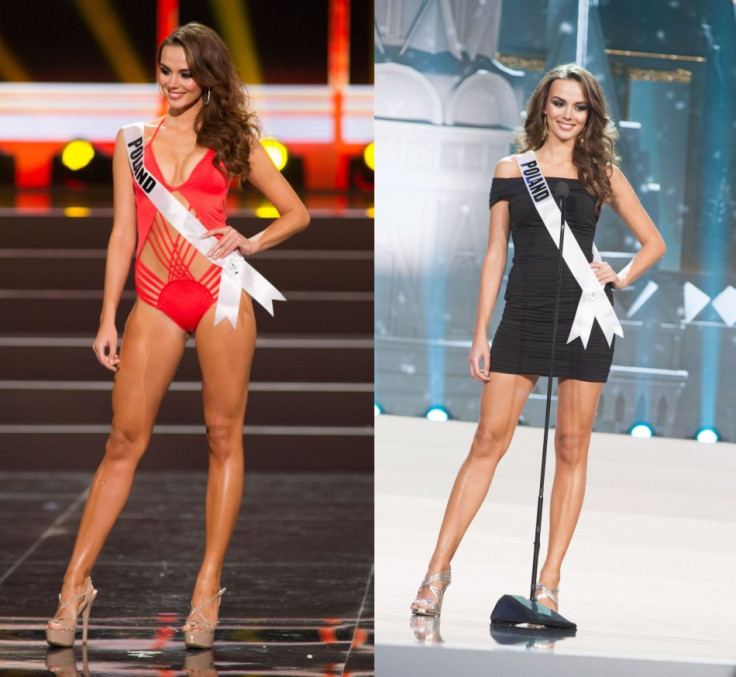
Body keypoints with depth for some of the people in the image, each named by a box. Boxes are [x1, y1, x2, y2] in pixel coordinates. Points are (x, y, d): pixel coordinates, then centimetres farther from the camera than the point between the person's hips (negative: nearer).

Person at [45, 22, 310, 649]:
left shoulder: (232, 141, 8)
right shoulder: (134, 141, 12)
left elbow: (297, 213, 12)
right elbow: (123, 233, 11)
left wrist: (251, 244, -5)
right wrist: (108, 319, 6)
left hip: (220, 292, -1)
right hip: (156, 301, 1)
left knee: (223, 436, 0)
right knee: (125, 440, 0)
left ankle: (209, 585, 7)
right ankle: (76, 584, 4)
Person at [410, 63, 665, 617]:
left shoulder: (602, 173, 7)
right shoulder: (512, 171, 8)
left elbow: (654, 241, 14)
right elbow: (496, 254, 8)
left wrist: (621, 277, -4)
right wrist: (481, 333, 4)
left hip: (583, 315, 0)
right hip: (523, 317, 0)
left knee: (572, 447, 1)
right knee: (489, 440, -4)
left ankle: (549, 584, 6)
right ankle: (438, 571, 1)